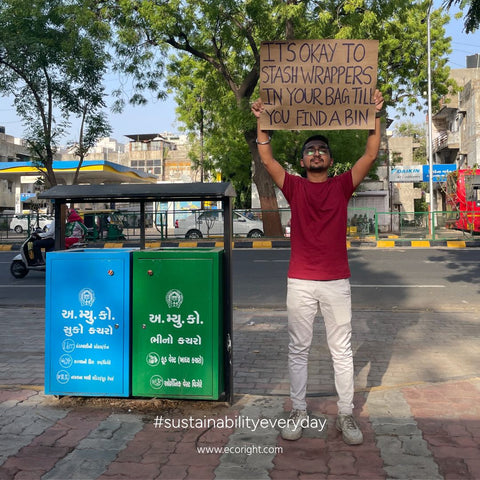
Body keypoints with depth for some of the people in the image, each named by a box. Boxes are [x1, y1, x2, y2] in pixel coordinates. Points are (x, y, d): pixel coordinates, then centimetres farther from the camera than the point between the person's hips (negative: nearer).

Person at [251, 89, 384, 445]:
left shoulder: (342, 186, 7)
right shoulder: (294, 187, 7)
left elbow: (371, 155, 1)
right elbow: (267, 159, 1)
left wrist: (375, 116, -3)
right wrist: (262, 121, -4)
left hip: (337, 281, 0)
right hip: (300, 281, 0)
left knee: (342, 349, 6)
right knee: (299, 348, 8)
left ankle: (346, 415, 18)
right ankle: (299, 411, 20)